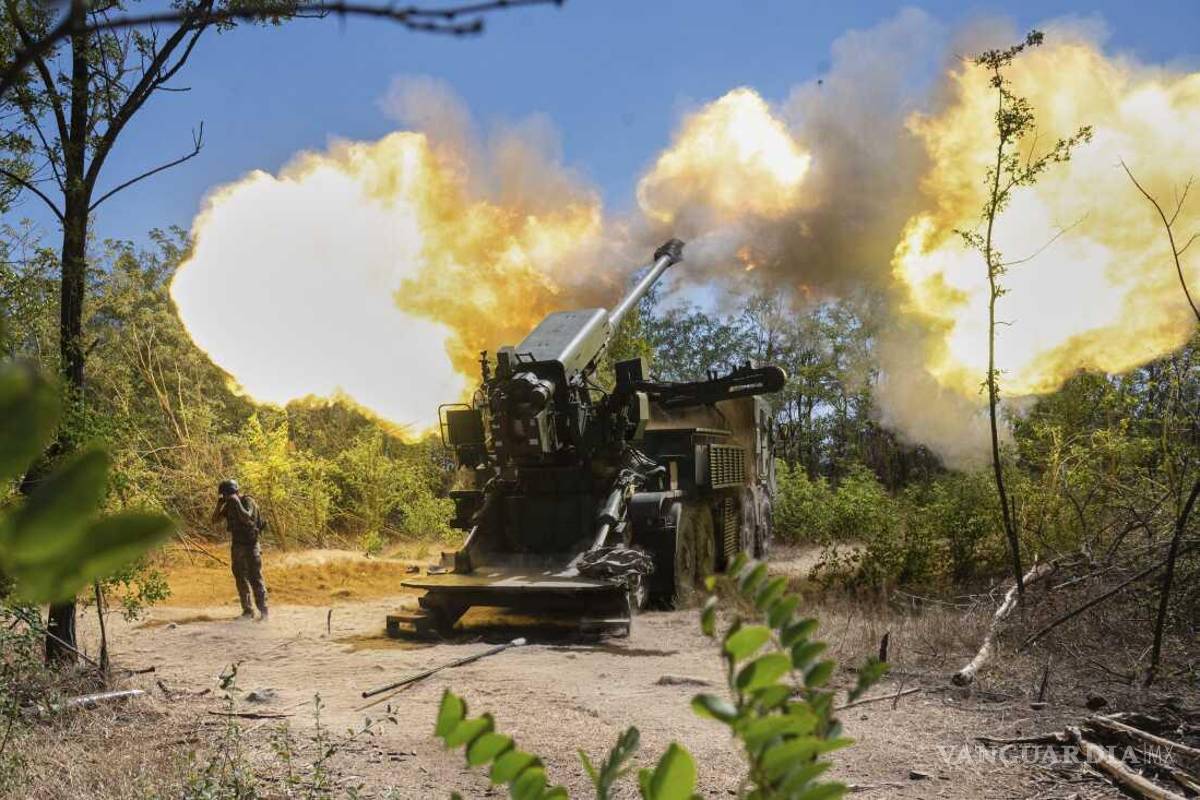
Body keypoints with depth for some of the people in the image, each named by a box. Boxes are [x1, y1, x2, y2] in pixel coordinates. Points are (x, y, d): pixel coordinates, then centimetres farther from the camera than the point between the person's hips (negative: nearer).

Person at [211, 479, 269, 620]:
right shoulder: (229, 505, 7)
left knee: (255, 578, -9)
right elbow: (215, 520, 4)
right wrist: (219, 504, -8)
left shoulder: (248, 501, -11)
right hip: (236, 546, 7)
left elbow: (246, 518, -28)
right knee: (241, 579, 6)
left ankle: (263, 610, -7)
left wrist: (237, 502, -25)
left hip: (250, 546, -7)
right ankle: (247, 610, 11)